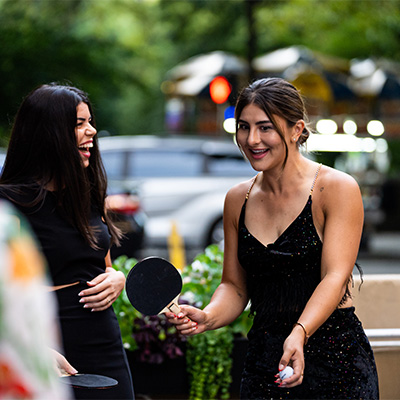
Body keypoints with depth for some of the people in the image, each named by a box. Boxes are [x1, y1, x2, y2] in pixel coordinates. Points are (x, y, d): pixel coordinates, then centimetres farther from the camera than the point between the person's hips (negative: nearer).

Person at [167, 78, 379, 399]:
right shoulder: (238, 199, 7)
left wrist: (299, 335, -33)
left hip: (335, 361, -4)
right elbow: (235, 285, 10)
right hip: (262, 358, 4)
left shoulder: (338, 189, -8)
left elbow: (335, 277, -17)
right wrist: (208, 317, -12)